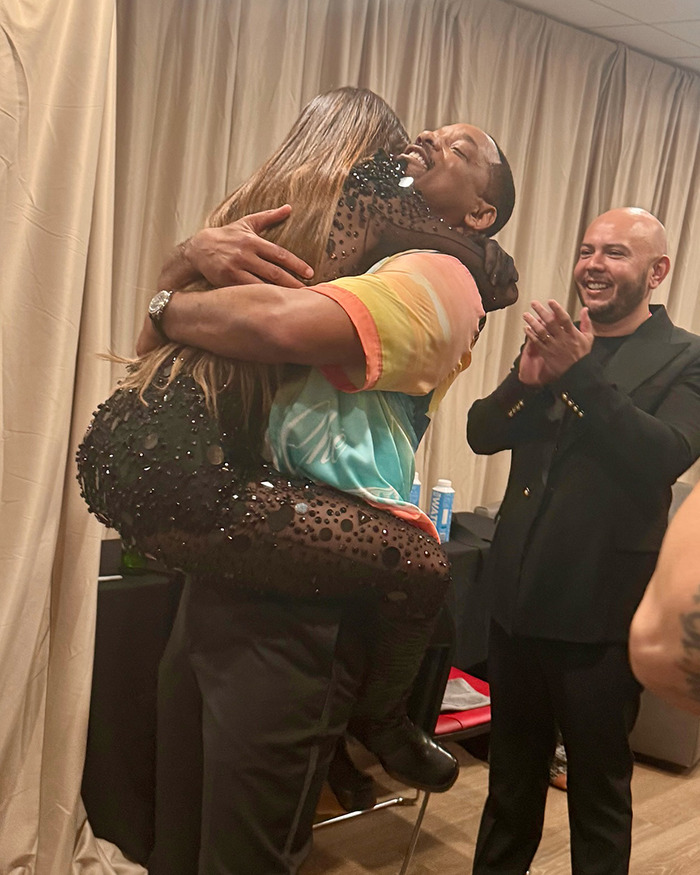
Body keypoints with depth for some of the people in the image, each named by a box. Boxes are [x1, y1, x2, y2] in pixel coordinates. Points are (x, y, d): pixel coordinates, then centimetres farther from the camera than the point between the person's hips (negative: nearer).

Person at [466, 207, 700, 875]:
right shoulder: (556, 342, 8)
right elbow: (481, 434, 1)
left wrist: (580, 374, -29)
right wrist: (528, 378, -18)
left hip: (599, 608, -5)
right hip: (518, 594, 5)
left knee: (598, 782, 12)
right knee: (512, 767, 22)